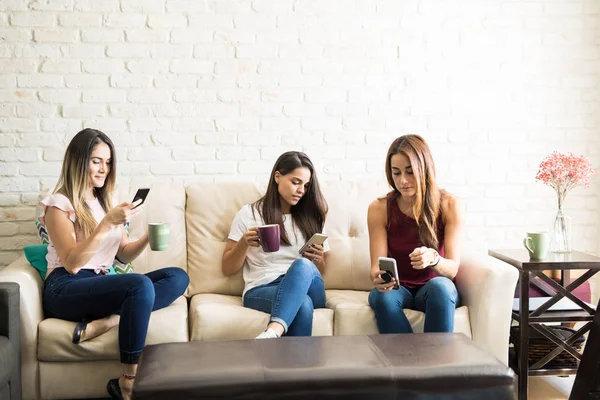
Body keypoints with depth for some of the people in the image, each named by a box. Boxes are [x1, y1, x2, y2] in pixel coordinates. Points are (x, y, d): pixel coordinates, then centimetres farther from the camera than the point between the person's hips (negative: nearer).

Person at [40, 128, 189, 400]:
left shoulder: (106, 201, 17)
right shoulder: (59, 204, -4)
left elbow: (123, 256, 17)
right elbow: (72, 264, -14)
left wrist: (147, 238, -3)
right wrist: (107, 223, -21)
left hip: (102, 283, 7)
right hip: (66, 290, -7)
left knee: (178, 277, -13)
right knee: (141, 285, -34)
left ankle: (104, 322, -28)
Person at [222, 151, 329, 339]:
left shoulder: (310, 217, 19)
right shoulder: (249, 214, 10)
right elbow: (228, 269, 10)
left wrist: (318, 259, 0)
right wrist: (244, 242, -9)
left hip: (308, 290, 3)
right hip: (261, 290, -2)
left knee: (303, 265, -38)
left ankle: (272, 332, -58)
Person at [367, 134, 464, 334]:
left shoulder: (448, 205, -8)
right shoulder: (379, 209, -6)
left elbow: (452, 268, -14)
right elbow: (377, 265, -10)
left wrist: (433, 259, -37)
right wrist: (378, 278, -35)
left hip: (435, 289, 0)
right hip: (397, 288, 1)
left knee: (440, 286, -35)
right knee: (382, 295, -34)